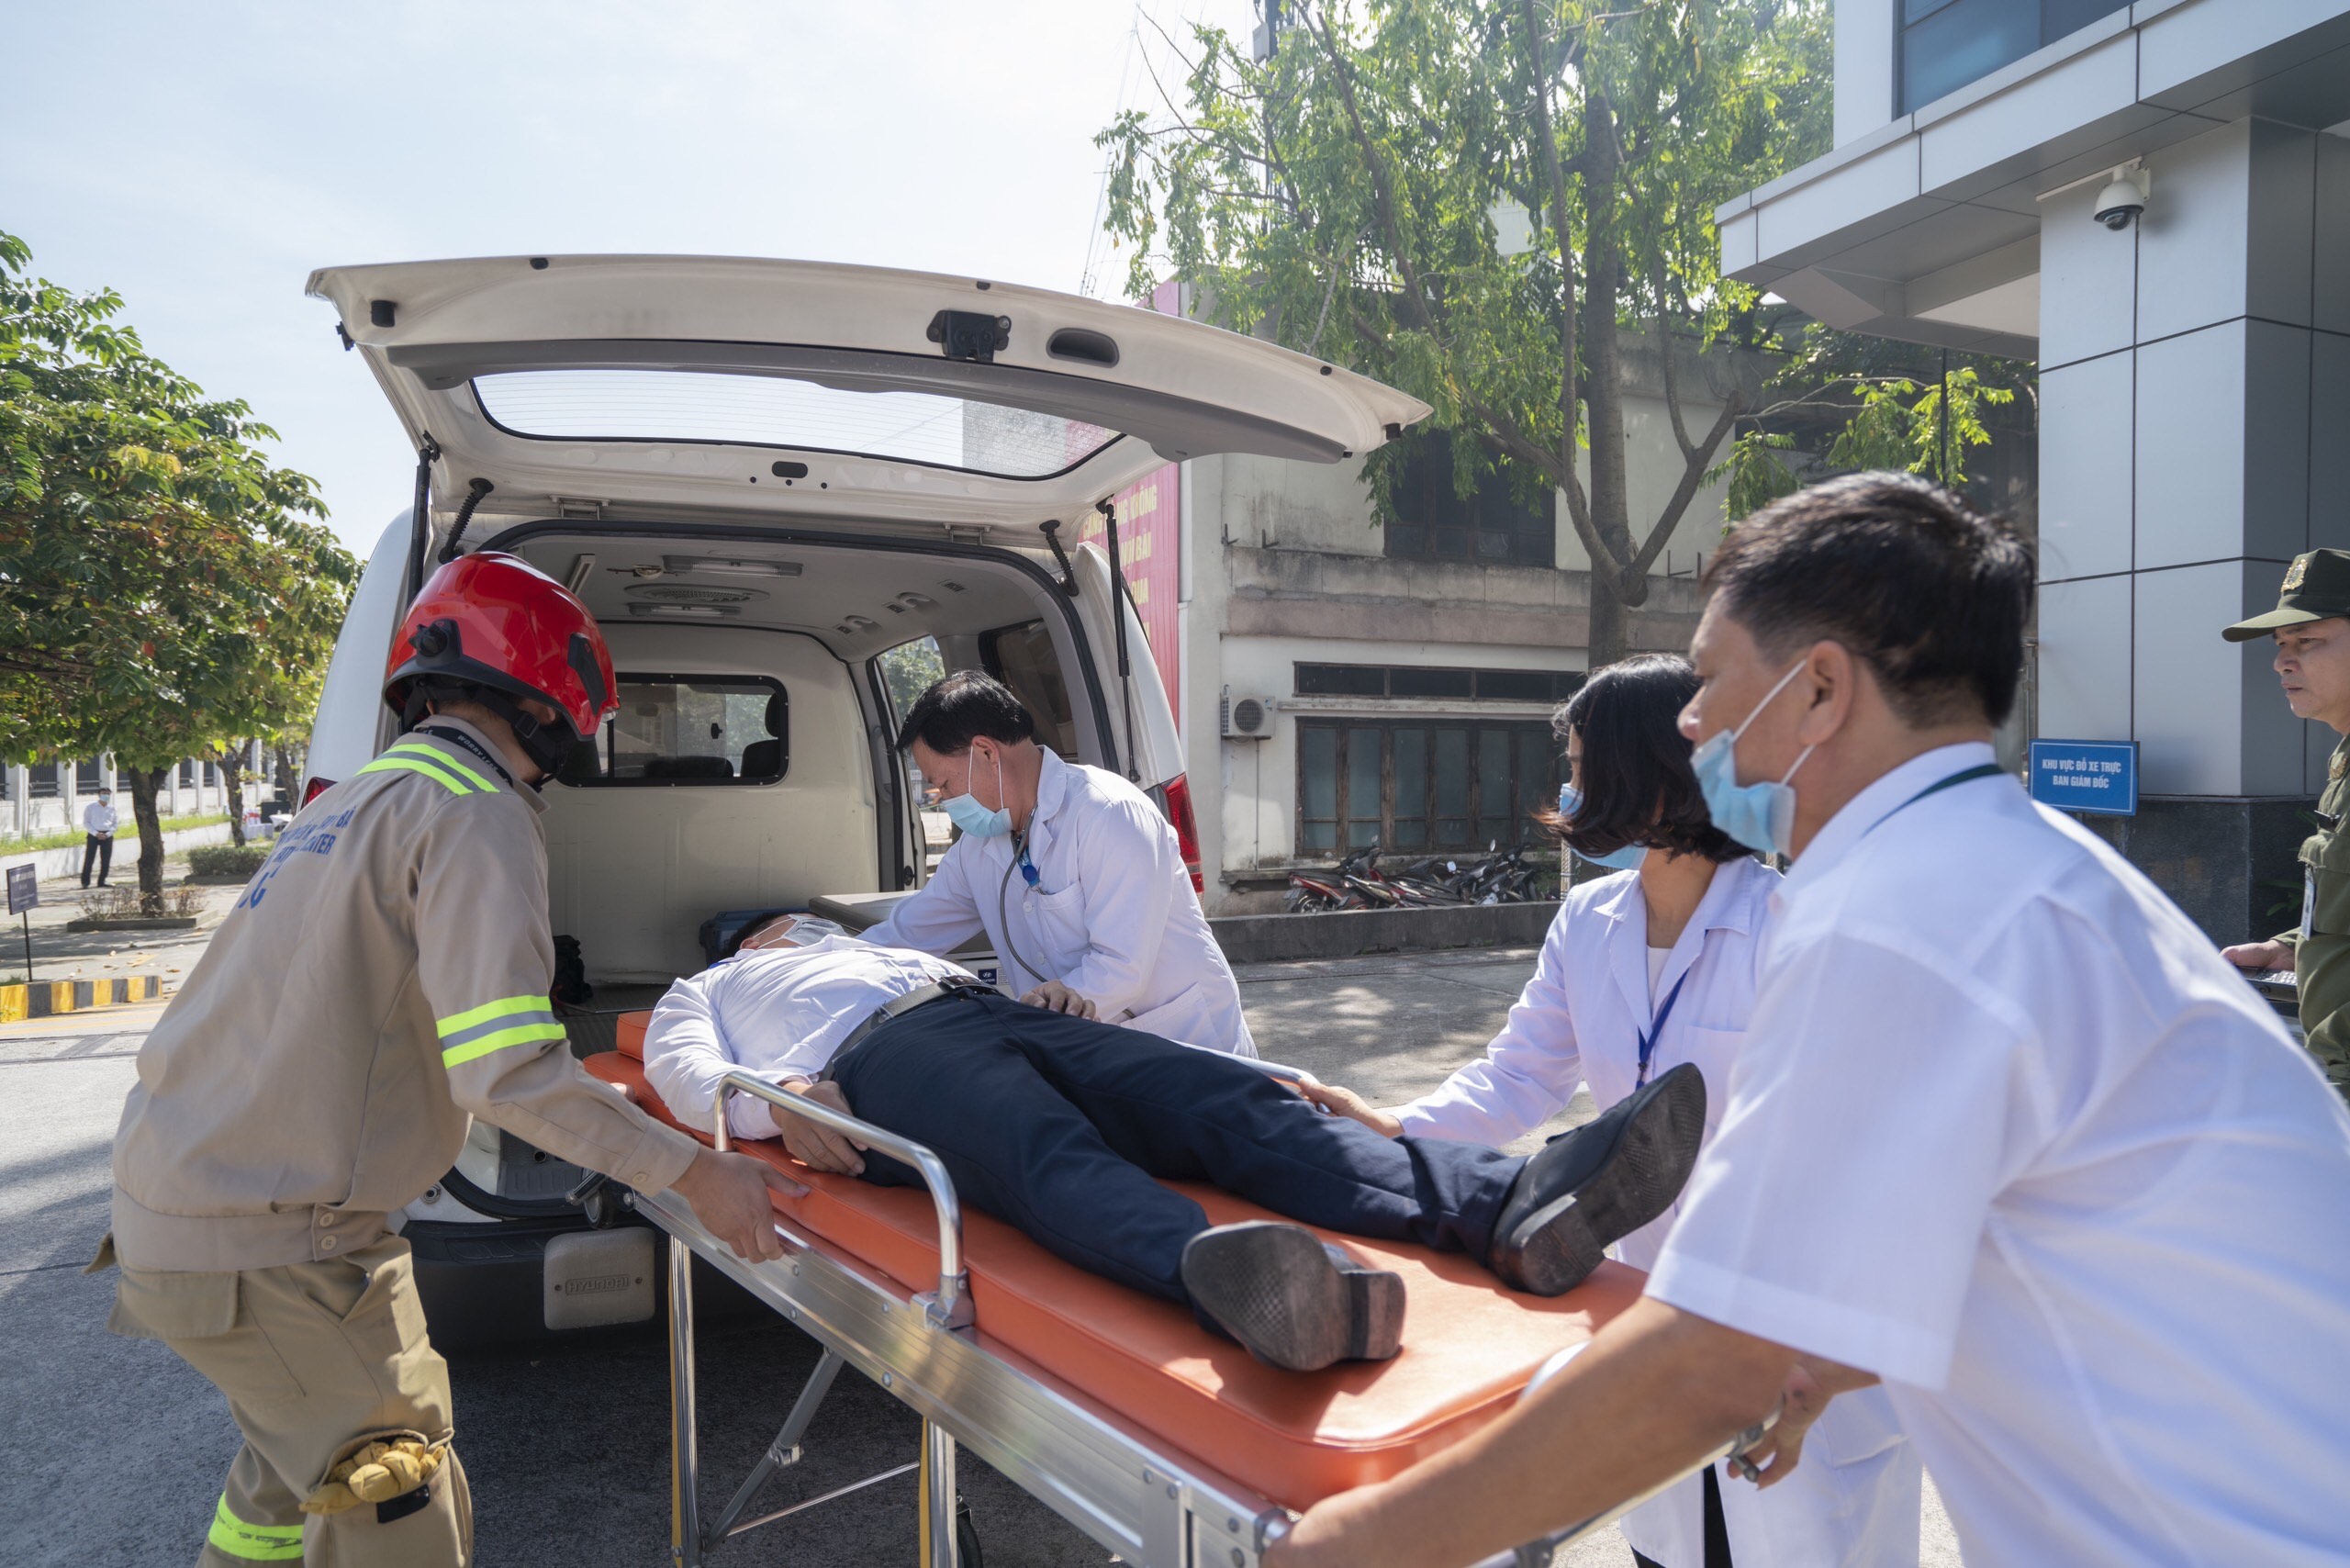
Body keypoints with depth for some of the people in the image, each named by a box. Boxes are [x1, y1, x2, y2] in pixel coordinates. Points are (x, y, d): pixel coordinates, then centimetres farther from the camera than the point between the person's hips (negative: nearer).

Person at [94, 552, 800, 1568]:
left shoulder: (357, 799, 14)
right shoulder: (477, 813, -16)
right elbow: (505, 1071, -26)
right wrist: (693, 1173, -21)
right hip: (270, 1246, -10)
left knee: (301, 1452, 29)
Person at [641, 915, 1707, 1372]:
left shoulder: (863, 949, 46)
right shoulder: (703, 993, 33)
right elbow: (685, 1072, 12)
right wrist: (775, 1100, -12)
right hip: (880, 1060, -5)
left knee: (1233, 1101, -23)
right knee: (1052, 1155, -39)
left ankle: (1513, 1210, -44)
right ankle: (1233, 1280, -71)